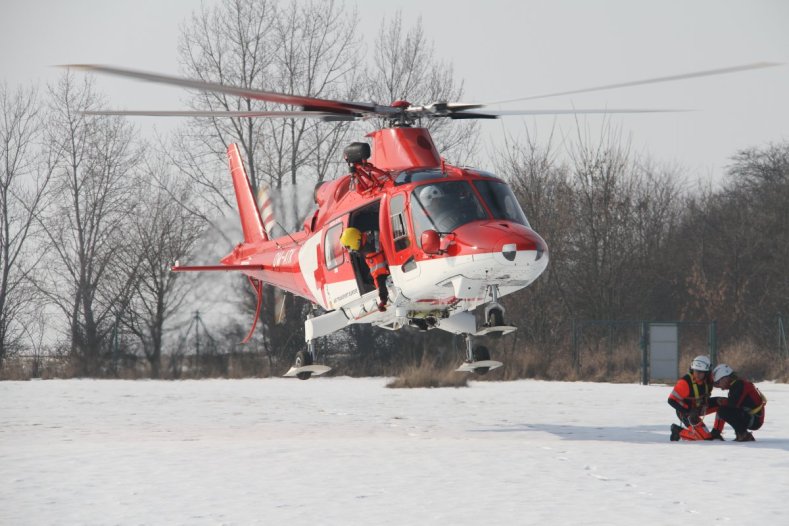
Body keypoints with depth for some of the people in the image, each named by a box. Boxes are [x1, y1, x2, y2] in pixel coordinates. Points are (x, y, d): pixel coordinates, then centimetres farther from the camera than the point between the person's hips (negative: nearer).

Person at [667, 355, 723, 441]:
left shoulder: (708, 379, -11)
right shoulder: (685, 382, -31)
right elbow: (672, 400, -28)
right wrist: (688, 411, -28)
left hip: (700, 408, 7)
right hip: (685, 411, -7)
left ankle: (716, 433, 4)